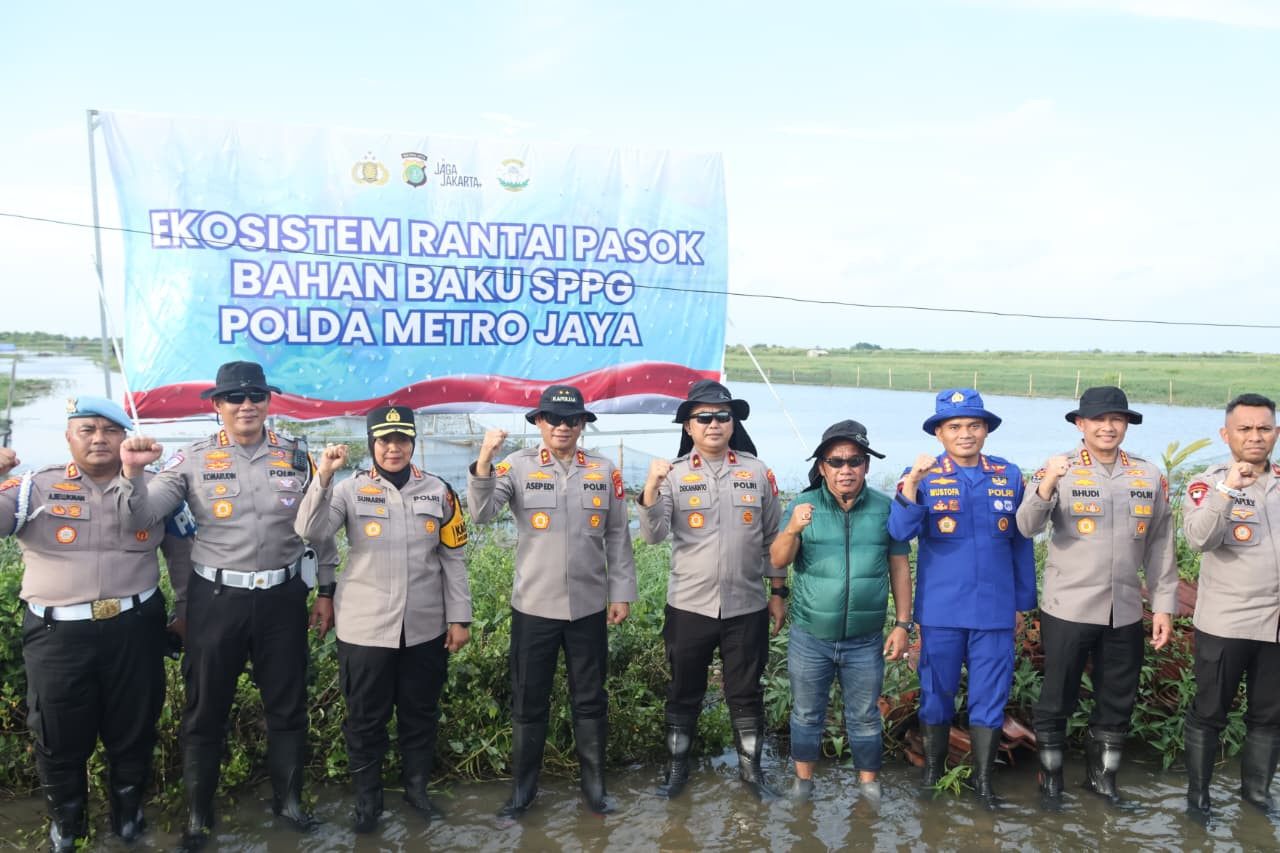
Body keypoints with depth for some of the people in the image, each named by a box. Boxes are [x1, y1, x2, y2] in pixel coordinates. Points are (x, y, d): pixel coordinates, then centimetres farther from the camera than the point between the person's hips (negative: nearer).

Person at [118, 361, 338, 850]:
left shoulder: (296, 457, 1)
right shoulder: (193, 460, -3)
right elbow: (144, 515, -9)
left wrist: (326, 591, 7)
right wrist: (132, 471, -27)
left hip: (282, 597, 1)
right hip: (216, 598, -1)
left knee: (287, 704, 13)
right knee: (206, 708, 11)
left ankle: (287, 799, 32)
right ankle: (198, 813, 28)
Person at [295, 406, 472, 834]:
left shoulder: (437, 491, 1)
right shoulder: (352, 489, -4)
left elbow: (453, 559, 4)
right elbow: (310, 531, -18)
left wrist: (459, 617, 2)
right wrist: (323, 477, -28)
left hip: (425, 628, 2)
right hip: (365, 628, -2)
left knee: (421, 713, 16)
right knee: (366, 718, 11)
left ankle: (417, 787, 36)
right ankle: (367, 798, 30)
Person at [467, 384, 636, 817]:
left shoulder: (605, 470, 1)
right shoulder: (517, 466, -5)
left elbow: (618, 537, 5)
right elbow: (481, 514, -17)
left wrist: (621, 593, 3)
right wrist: (483, 462, -31)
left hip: (589, 607, 1)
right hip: (534, 607, -1)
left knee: (590, 700, 13)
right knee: (528, 702, 11)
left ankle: (594, 783, 29)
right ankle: (523, 786, 28)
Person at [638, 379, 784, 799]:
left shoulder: (758, 472, 0)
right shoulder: (674, 474, -4)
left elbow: (774, 537, 5)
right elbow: (653, 535, -14)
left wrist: (779, 592, 5)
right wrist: (651, 487, -29)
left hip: (747, 607, 1)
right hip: (689, 606, 0)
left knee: (747, 693, 14)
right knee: (684, 693, 14)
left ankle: (751, 767, 31)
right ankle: (677, 766, 31)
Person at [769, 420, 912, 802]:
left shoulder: (885, 508, -3)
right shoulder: (804, 506, -5)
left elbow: (899, 567, 3)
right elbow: (778, 561, -12)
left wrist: (903, 624, 0)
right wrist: (791, 531, -33)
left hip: (866, 641, 0)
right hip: (809, 637, 0)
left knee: (865, 718, 14)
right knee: (806, 713, 15)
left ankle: (869, 784, 32)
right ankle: (803, 779, 32)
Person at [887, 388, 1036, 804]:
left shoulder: (1010, 476, 2)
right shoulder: (923, 476, -4)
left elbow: (1022, 544, 9)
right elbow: (900, 532, -18)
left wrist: (1023, 601, 11)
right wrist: (912, 483, -31)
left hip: (995, 611, 1)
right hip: (940, 611, -1)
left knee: (989, 699, 9)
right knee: (936, 695, 12)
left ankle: (983, 780, 27)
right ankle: (932, 773, 31)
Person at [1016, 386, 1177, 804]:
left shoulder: (1149, 475, 4)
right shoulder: (1060, 468, -8)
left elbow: (1160, 544, 8)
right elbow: (1027, 527, -19)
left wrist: (1164, 605, 6)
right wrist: (1047, 484, -36)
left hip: (1125, 612, 4)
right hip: (1067, 609, -4)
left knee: (1118, 701, 15)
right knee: (1057, 698, 8)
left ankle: (1101, 774, 34)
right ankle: (1050, 773, 27)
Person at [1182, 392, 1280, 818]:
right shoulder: (1208, 485, -6)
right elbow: (1199, 538, -23)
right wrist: (1227, 488, -32)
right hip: (1225, 623, -4)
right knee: (1209, 712, 7)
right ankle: (1197, 792, 21)